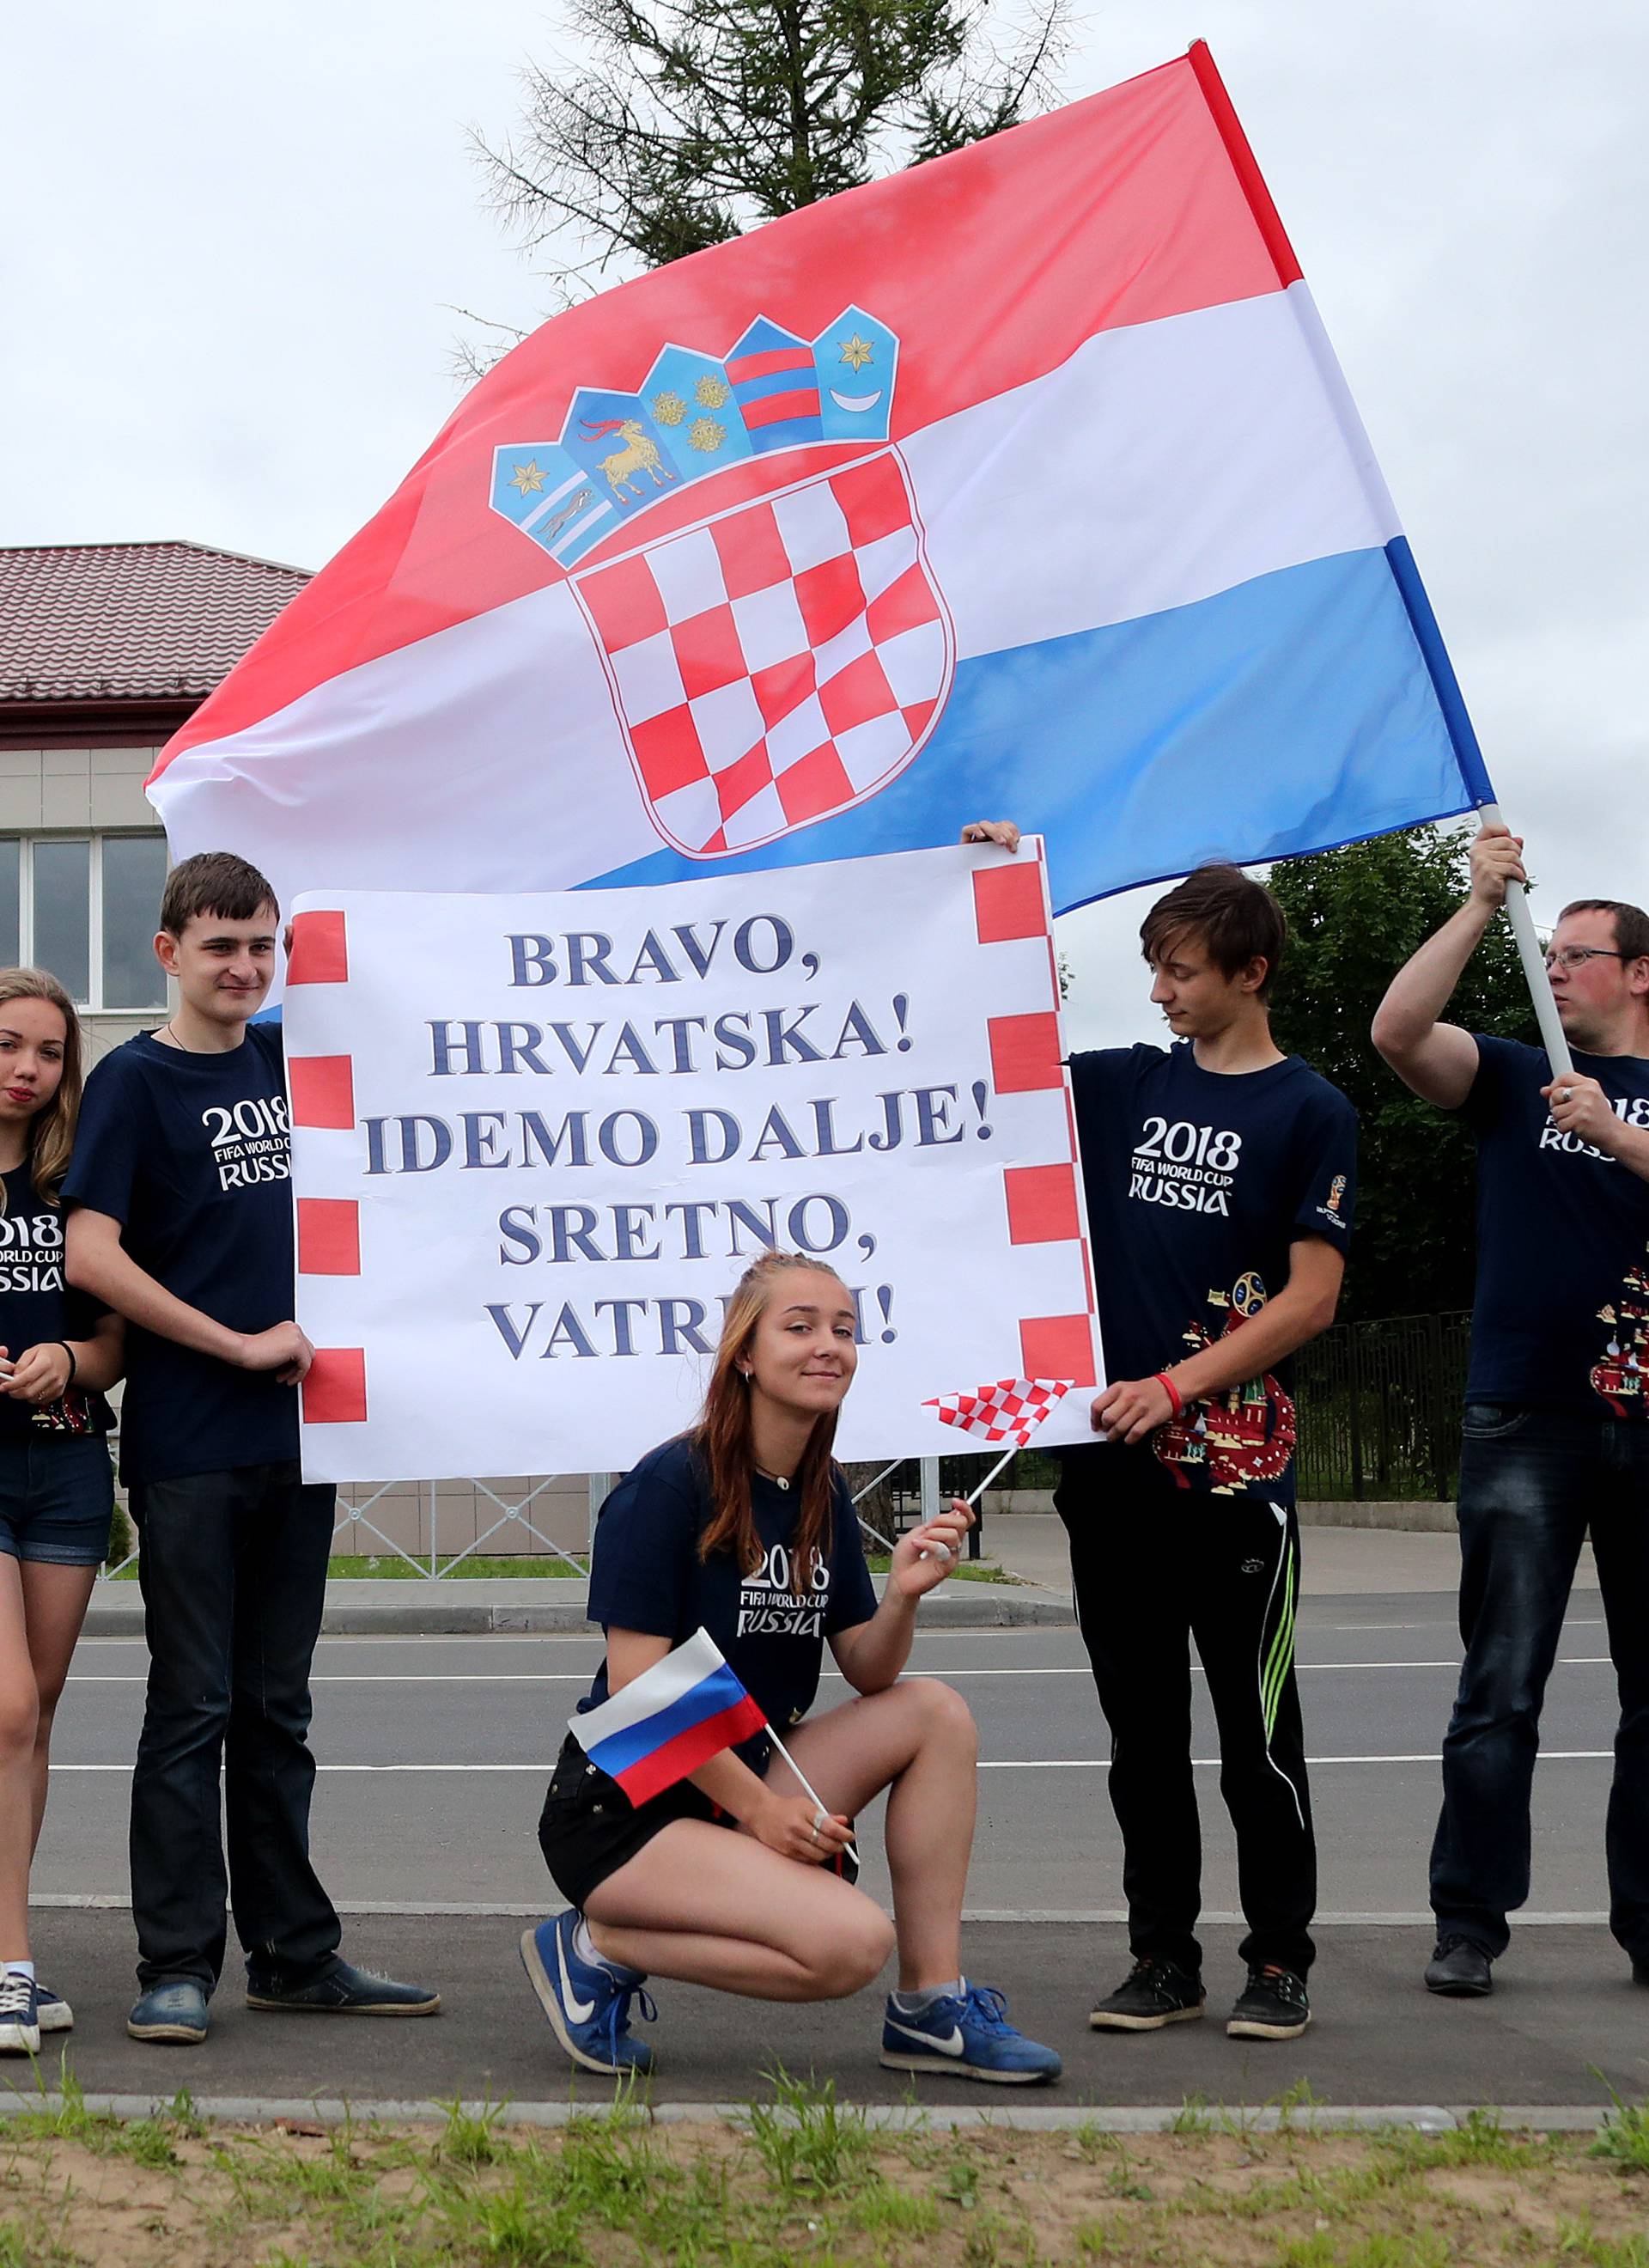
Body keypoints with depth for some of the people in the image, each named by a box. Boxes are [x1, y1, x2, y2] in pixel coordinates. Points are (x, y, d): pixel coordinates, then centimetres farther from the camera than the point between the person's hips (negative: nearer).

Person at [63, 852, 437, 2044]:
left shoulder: (289, 1059, 11)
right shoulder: (135, 1080, -5)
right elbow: (91, 1256, -14)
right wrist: (239, 1345, -13)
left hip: (294, 1430, 6)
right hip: (188, 1444, -5)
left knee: (277, 1710, 12)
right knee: (194, 1709, -2)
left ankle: (295, 1951, 19)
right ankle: (178, 1965, 5)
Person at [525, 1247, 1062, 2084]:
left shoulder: (823, 1497, 8)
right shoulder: (671, 1485, -15)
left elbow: (870, 1676, 6)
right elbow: (636, 1690, -18)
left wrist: (902, 1597, -14)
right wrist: (757, 1806, -18)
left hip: (749, 1780, 8)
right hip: (622, 1811, -8)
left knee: (936, 1712, -7)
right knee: (851, 1942, -26)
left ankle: (931, 2008, -4)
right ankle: (596, 1949, -7)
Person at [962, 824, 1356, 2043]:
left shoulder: (1310, 1111, -2)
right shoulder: (1128, 1085, 12)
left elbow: (1311, 1299, -8)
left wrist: (1177, 1387, -15)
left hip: (1235, 1467, -5)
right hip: (1113, 1463, 5)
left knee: (1255, 1731, 2)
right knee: (1144, 1733, 9)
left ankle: (1280, 1961, 12)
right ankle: (1164, 1958, 17)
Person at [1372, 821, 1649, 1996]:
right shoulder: (1516, 1079, 10)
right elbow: (1399, 1029, -7)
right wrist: (1483, 905, -10)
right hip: (1526, 1424, -1)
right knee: (1501, 1691, -3)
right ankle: (1470, 1926, 1)